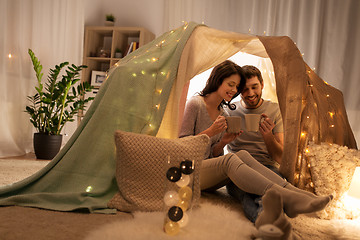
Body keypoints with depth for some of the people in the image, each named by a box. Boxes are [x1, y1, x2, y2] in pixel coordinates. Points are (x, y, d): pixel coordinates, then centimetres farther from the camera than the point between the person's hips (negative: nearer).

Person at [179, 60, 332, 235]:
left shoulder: (223, 114, 15)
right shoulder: (195, 104, -6)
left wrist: (224, 142, -5)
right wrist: (211, 131, -17)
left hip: (209, 176, 6)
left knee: (242, 155, -24)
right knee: (230, 159, -33)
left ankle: (292, 191, -37)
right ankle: (285, 198, -47)